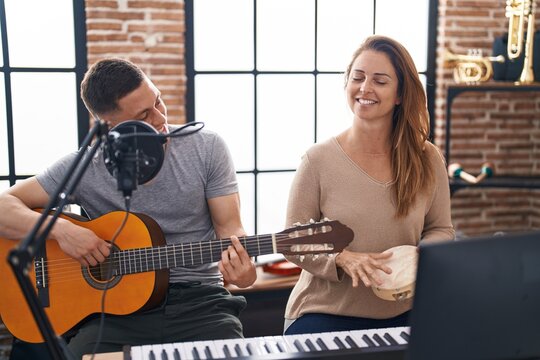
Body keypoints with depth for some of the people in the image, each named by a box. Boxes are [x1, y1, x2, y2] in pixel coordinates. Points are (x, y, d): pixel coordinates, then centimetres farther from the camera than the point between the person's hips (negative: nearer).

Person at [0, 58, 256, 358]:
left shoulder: (208, 148, -1)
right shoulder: (83, 169, -2)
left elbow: (229, 228, 0)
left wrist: (241, 268, -22)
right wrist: (62, 229, -19)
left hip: (200, 299, 0)